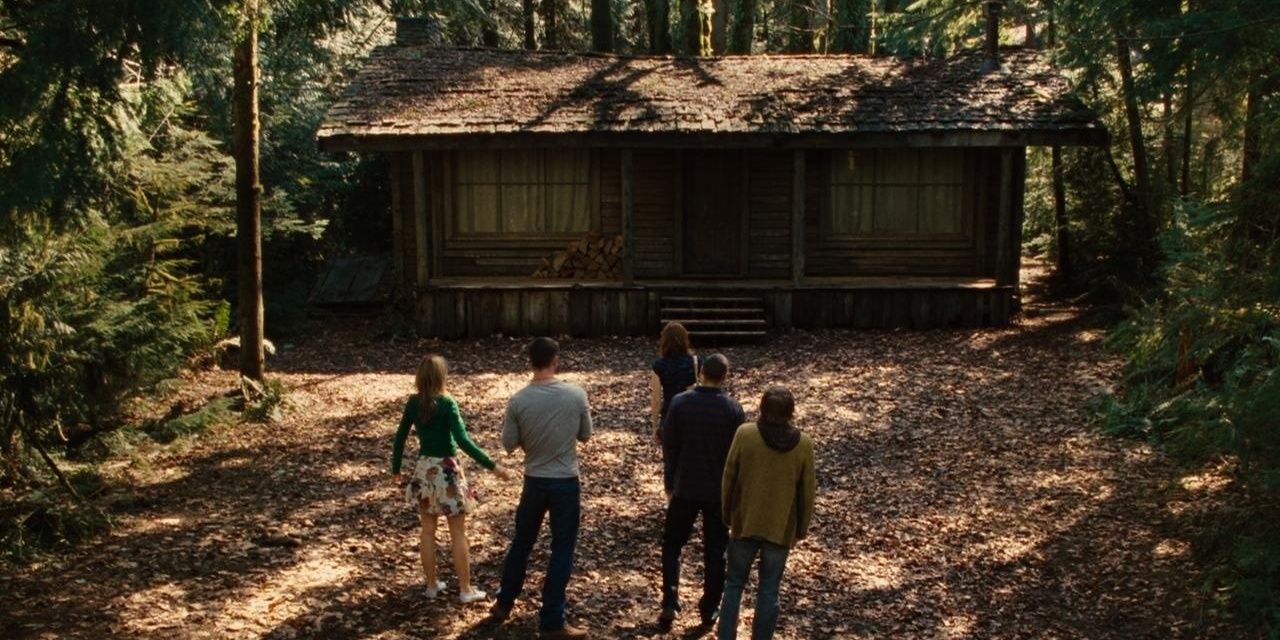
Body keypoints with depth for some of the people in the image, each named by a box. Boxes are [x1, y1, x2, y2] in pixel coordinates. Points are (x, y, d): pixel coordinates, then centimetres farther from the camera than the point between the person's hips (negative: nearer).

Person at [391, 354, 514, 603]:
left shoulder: (413, 403, -1)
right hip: (446, 470, -5)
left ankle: (432, 585, 24)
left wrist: (396, 469, 19)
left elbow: (400, 437, 6)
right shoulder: (447, 403, -18)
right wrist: (492, 466, -23)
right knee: (458, 534, 6)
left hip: (424, 470, 5)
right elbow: (463, 441, -25)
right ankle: (466, 590, 13)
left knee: (428, 531, 15)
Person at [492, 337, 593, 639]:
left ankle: (504, 604, 36)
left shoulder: (518, 401, -10)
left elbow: (509, 444, -2)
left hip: (534, 482, 2)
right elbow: (585, 435, 1)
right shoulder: (576, 395, -11)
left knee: (521, 543, 21)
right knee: (562, 551, 7)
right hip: (566, 483, -2)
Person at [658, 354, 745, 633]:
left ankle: (670, 602, 2)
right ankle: (709, 610, 17)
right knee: (715, 551, 12)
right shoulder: (733, 409, -9)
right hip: (720, 490, 0)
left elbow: (668, 444, -3)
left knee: (672, 544, 14)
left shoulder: (680, 403, -9)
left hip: (685, 487, 0)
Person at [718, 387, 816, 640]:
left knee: (734, 584, 14)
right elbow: (807, 493, -3)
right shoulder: (804, 444, -9)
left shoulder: (745, 434, -12)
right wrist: (802, 528, 11)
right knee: (769, 591, 11)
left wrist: (727, 514, 10)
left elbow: (728, 479, -5)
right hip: (781, 528, 0)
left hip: (745, 523, 0)